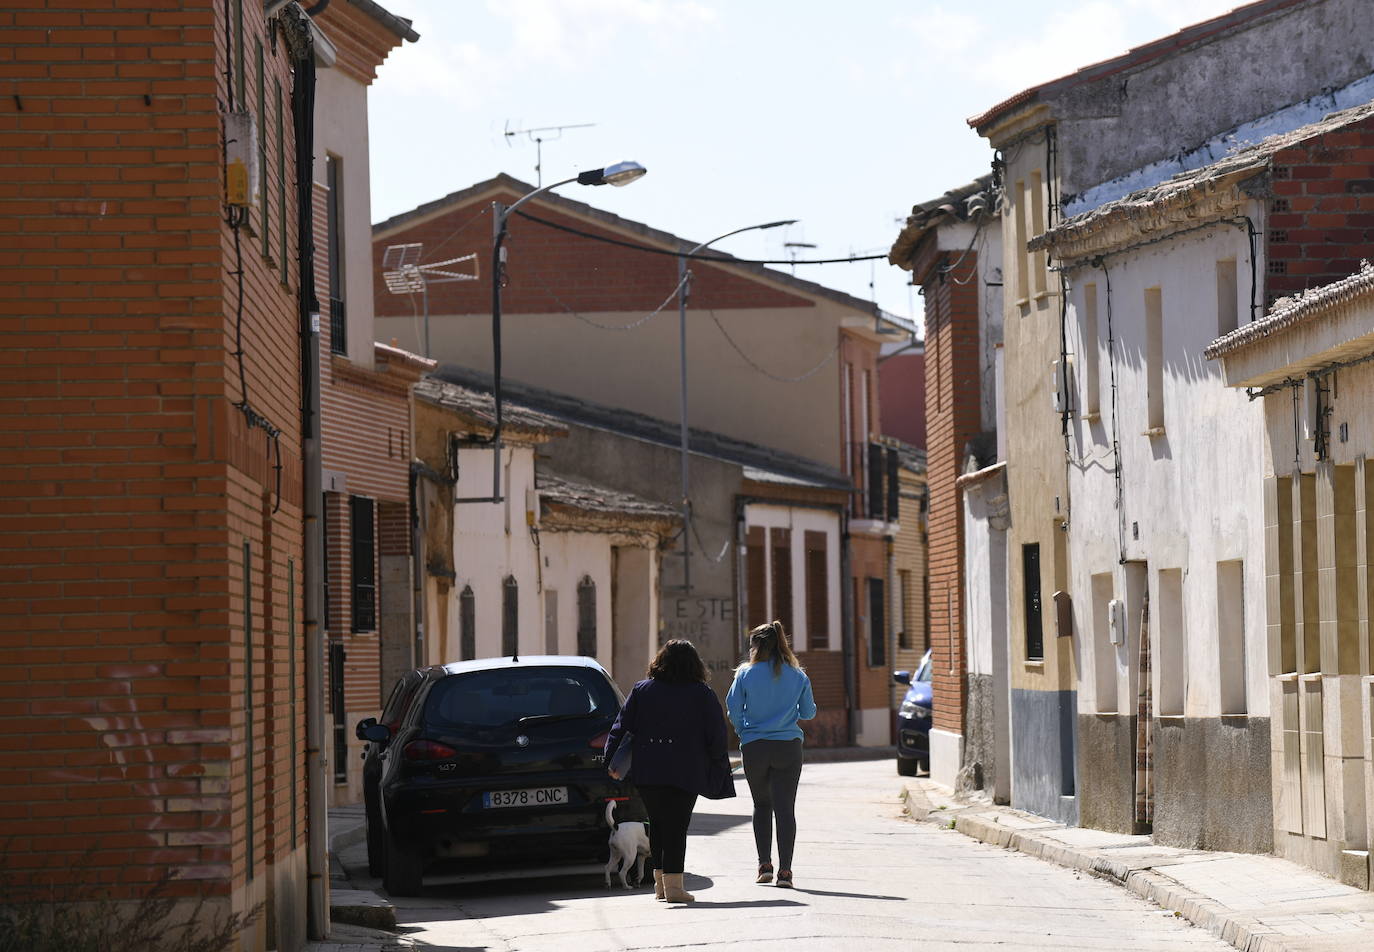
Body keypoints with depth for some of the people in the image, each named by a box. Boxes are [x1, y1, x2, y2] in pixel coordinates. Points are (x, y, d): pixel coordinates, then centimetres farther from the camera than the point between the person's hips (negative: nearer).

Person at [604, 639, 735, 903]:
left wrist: (611, 761, 6)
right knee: (676, 826, -2)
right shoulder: (702, 694, 1)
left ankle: (660, 880, 17)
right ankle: (672, 884, -8)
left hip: (646, 772, 2)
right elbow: (717, 735, 0)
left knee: (657, 823, 15)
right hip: (686, 772, -2)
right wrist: (720, 767, 10)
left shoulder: (642, 690, 7)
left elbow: (621, 727, 4)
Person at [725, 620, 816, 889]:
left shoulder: (746, 674, -4)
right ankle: (784, 870, -6)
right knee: (785, 808, 0)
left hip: (755, 747, 0)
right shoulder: (798, 676, 1)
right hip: (788, 748, 0)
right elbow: (808, 712, 7)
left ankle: (764, 864, 13)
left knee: (762, 805, 17)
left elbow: (733, 707, -3)